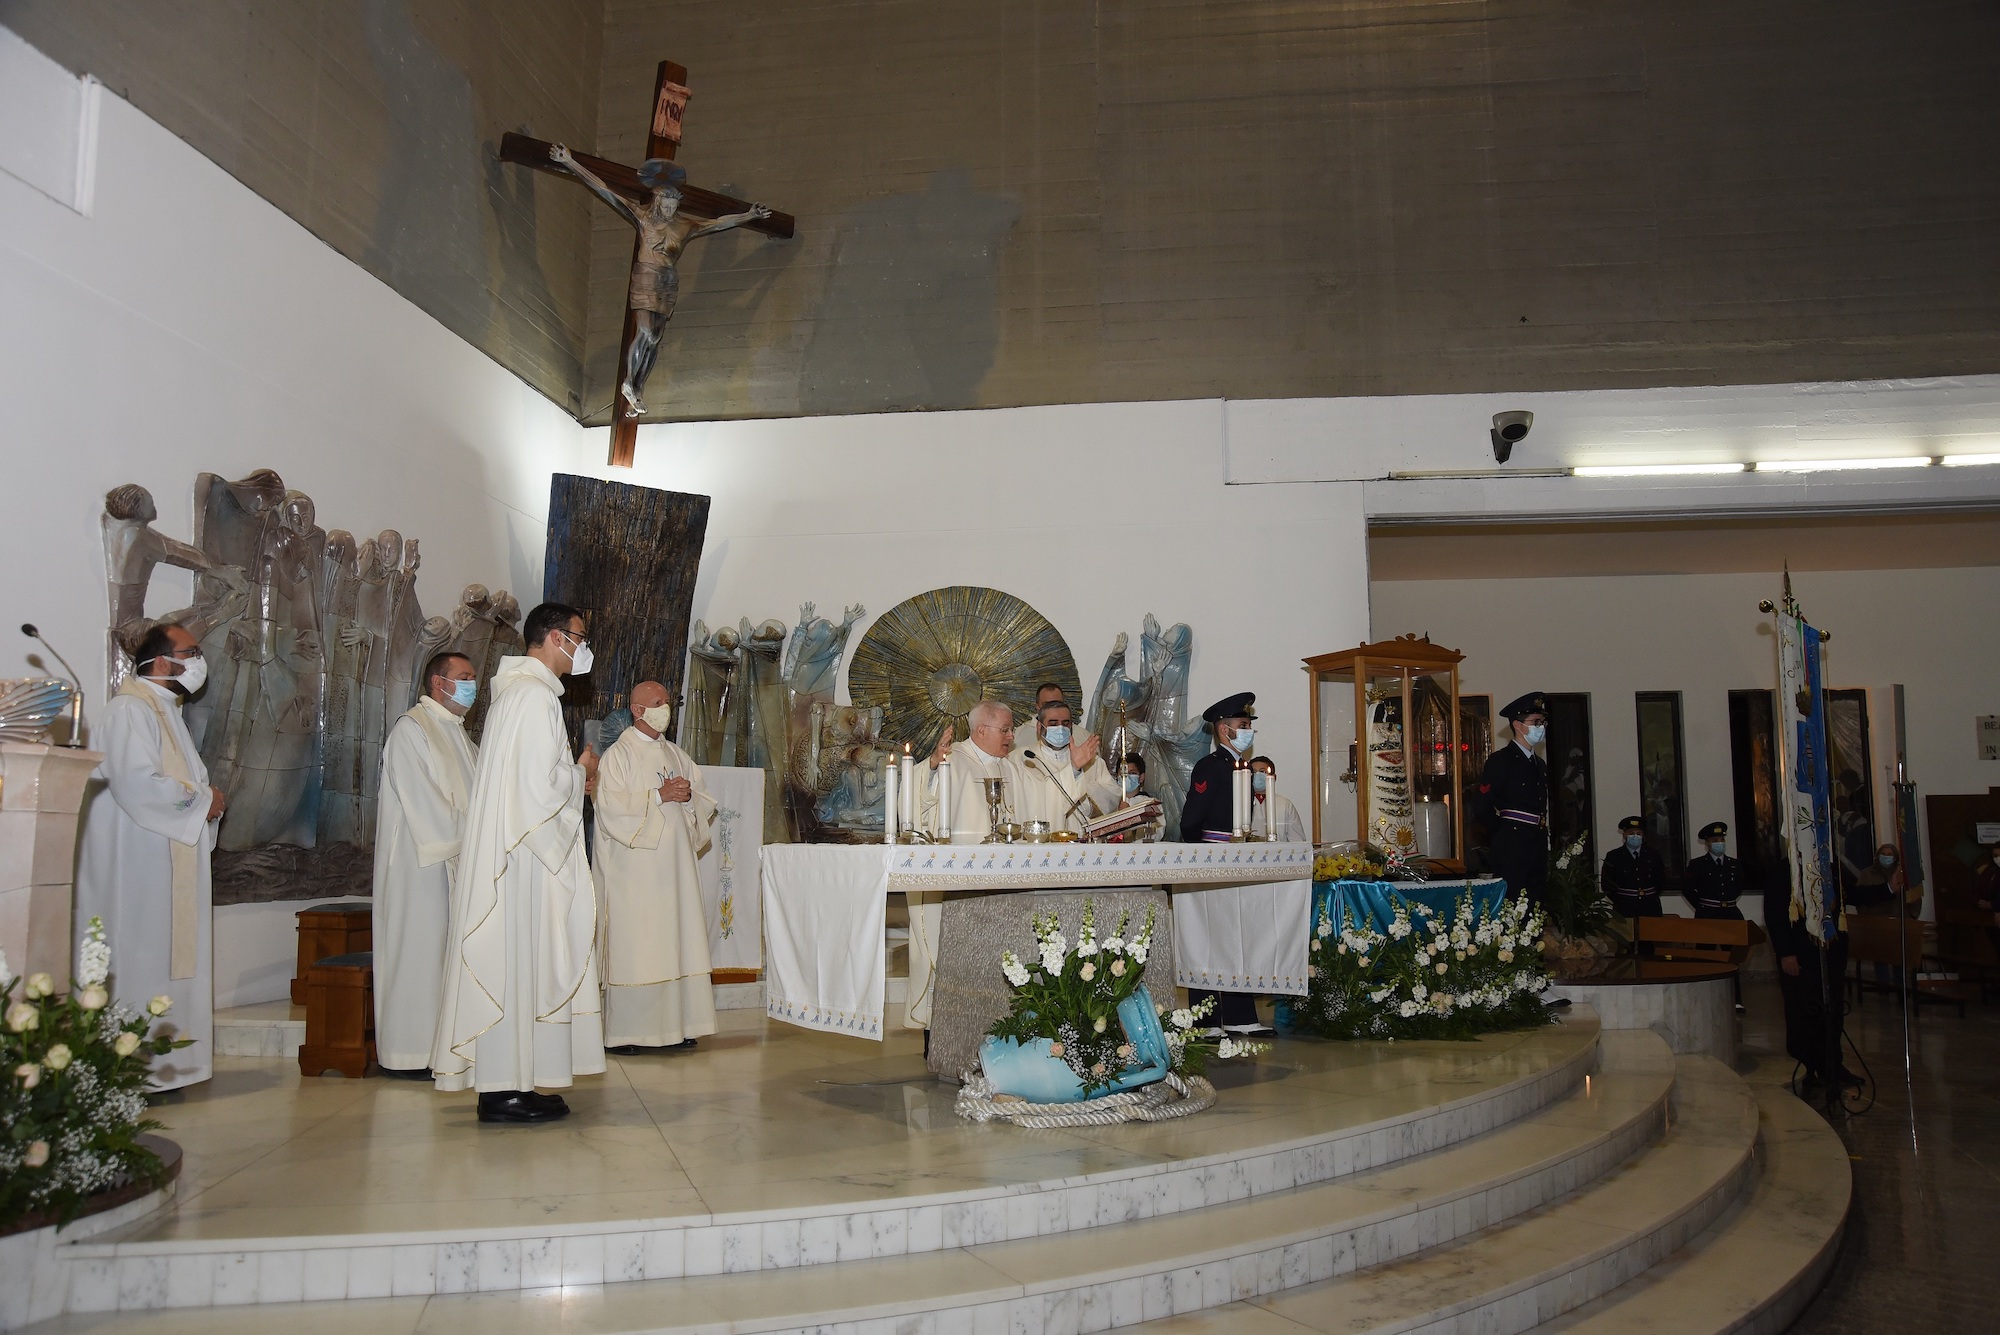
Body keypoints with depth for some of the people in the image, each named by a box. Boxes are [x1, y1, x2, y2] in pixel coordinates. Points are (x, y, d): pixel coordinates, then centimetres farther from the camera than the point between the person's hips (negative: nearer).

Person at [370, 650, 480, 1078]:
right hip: (422, 863, -8)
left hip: (456, 862, 8)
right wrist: (462, 844, -15)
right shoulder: (411, 729, -8)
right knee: (418, 950, -5)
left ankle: (437, 1043, 14)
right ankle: (405, 1054, 2)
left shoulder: (458, 735, 19)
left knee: (446, 953, 8)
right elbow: (421, 801, -16)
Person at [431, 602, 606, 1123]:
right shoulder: (535, 694, -15)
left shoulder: (519, 690, 18)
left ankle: (503, 1083, 16)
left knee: (513, 962, 11)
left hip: (512, 852, 10)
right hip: (524, 853, -10)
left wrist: (572, 774, 12)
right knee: (516, 962, -6)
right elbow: (539, 786, -20)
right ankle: (504, 1088, 0)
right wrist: (580, 774, -3)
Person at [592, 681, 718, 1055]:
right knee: (632, 946, -7)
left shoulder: (677, 756, 17)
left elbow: (704, 802, 16)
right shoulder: (618, 754, -2)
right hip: (633, 867, -6)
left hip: (674, 865, 6)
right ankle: (622, 1032, -2)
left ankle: (674, 1026, 9)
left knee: (676, 941, 4)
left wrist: (688, 795, -6)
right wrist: (659, 796, -16)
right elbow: (611, 805, -14)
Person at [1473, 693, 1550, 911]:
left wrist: (1540, 835, 11)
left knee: (1535, 908, 9)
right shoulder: (1500, 760, -7)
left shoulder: (1540, 764, 19)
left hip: (1538, 849, 8)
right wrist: (1503, 833, -3)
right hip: (1512, 850, -8)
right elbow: (1482, 807, -13)